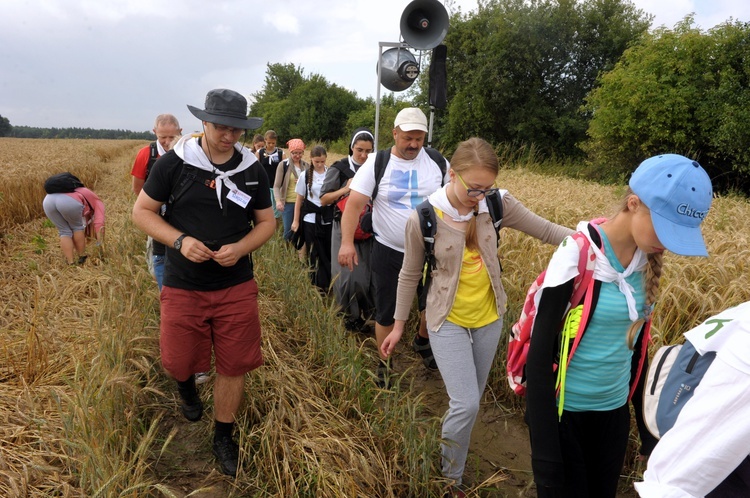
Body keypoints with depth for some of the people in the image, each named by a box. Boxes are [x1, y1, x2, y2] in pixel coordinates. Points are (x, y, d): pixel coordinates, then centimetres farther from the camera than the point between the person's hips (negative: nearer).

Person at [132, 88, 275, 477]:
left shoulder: (252, 169, 0)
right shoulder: (174, 162, -6)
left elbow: (266, 222, 5)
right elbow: (141, 211, -1)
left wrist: (240, 248, -15)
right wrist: (179, 240, -18)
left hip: (237, 286, 1)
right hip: (183, 285, -1)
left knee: (234, 366, 6)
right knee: (178, 362, 9)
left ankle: (224, 438, 30)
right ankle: (187, 385, 48)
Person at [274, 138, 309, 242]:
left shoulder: (306, 165, 9)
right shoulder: (283, 165, -3)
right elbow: (276, 186, -6)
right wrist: (278, 200, -21)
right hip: (288, 203, -3)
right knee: (289, 230, -1)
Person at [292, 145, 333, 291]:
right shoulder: (305, 175, 0)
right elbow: (299, 199, 6)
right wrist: (296, 220, 5)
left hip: (328, 219, 1)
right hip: (311, 220, 0)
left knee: (330, 252, 4)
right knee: (316, 254, 6)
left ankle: (329, 283, 17)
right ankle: (320, 286, 16)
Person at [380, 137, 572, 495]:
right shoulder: (423, 219, -18)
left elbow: (546, 230, -7)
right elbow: (410, 274, -5)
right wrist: (399, 324, 3)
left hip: (489, 319, 4)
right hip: (448, 321, -3)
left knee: (470, 401, 18)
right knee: (465, 405, -9)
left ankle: (454, 464, 44)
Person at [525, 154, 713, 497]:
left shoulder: (649, 261, -4)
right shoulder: (578, 257, -23)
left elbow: (634, 340, 10)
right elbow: (540, 354, -21)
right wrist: (545, 456, -19)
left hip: (614, 411, 6)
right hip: (564, 411, -6)